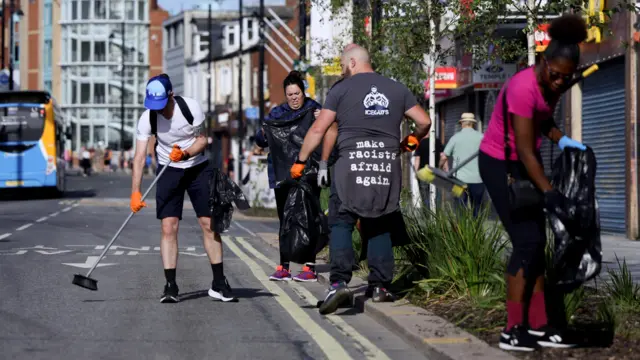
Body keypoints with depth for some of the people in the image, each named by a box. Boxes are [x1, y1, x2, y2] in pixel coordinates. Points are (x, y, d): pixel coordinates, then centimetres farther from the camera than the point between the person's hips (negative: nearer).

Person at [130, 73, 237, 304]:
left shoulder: (191, 108, -19)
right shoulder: (147, 118, -17)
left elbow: (202, 139, -7)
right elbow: (139, 157, -18)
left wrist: (186, 153, -27)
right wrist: (135, 192, -27)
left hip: (198, 167, 0)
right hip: (168, 171, 0)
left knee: (209, 224, -2)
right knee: (168, 227, -11)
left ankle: (219, 283, 7)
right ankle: (170, 285, -7)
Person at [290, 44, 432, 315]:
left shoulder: (342, 90, 4)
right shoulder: (396, 89, 14)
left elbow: (318, 129, -1)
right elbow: (424, 121, 12)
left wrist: (300, 161, 7)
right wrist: (411, 141, 31)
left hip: (352, 164, -3)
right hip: (388, 164, 3)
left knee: (341, 223, -1)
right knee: (379, 226, 13)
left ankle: (339, 283, -16)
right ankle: (379, 286, 10)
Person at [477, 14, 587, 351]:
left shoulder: (553, 86, -2)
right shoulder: (524, 88, -29)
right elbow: (525, 150, -29)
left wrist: (562, 140, -3)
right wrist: (549, 192, -28)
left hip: (524, 164, 9)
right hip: (500, 165, -9)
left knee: (537, 242, 6)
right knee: (527, 241, -12)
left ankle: (538, 326, 9)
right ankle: (512, 331, -8)